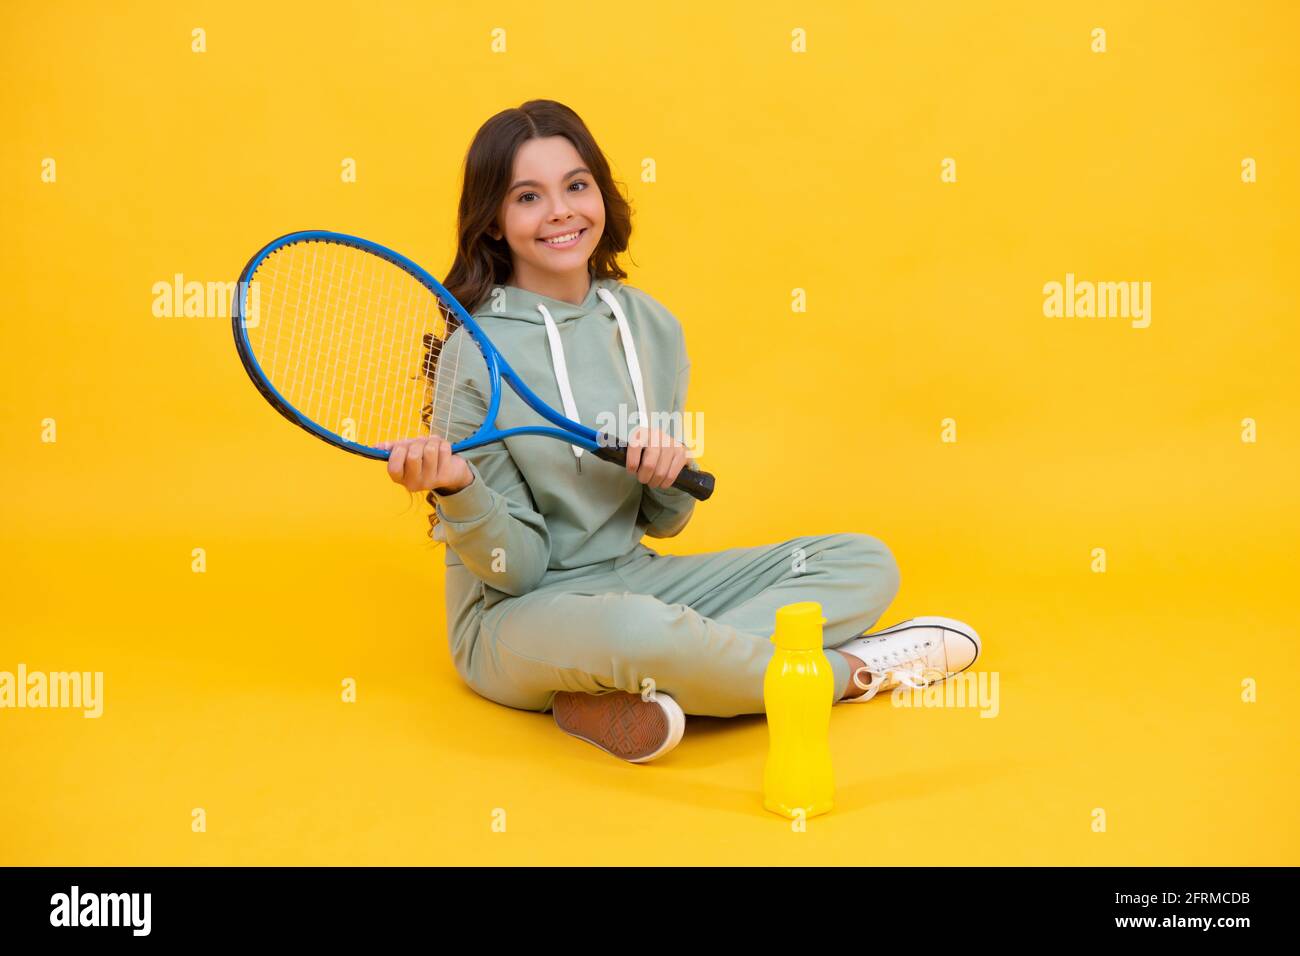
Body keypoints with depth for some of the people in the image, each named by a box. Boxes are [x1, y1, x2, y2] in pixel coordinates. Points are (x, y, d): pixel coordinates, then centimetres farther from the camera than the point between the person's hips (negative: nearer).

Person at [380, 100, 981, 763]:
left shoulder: (652, 325, 3)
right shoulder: (475, 354, -14)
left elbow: (662, 523, 10)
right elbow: (517, 566, -12)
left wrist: (670, 475, -12)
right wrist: (456, 492, -31)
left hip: (635, 578, 7)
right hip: (517, 616, -7)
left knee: (864, 563, -1)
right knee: (639, 628, -42)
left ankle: (627, 697, -22)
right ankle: (850, 669, -11)